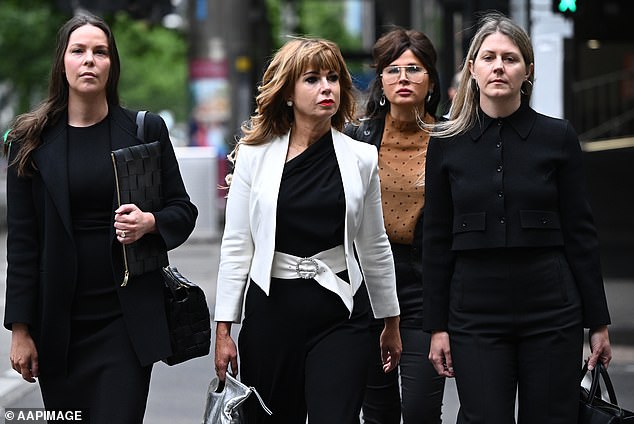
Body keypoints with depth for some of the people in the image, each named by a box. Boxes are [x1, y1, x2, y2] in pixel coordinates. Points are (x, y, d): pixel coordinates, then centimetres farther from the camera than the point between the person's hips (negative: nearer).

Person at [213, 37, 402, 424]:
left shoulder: (361, 158, 4)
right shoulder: (255, 155, 2)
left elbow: (374, 247, 13)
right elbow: (236, 246, 3)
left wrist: (391, 322, 17)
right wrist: (224, 328, 0)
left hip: (341, 315, 0)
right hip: (272, 309, 0)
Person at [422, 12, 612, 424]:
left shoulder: (558, 137, 1)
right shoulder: (446, 143, 3)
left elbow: (580, 234, 2)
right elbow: (437, 241, 6)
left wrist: (598, 322, 1)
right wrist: (437, 326, 2)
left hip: (551, 313, 0)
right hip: (475, 315, 0)